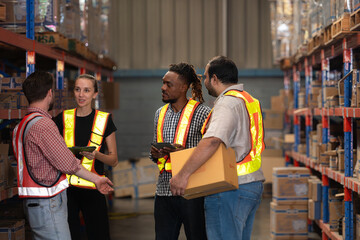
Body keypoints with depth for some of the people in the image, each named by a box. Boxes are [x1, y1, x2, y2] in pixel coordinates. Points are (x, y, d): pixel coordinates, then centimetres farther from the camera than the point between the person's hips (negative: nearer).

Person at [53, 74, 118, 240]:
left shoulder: (104, 120, 3)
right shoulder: (63, 119, 5)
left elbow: (113, 160, 5)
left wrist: (96, 154, -14)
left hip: (93, 189, -1)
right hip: (66, 188, 1)